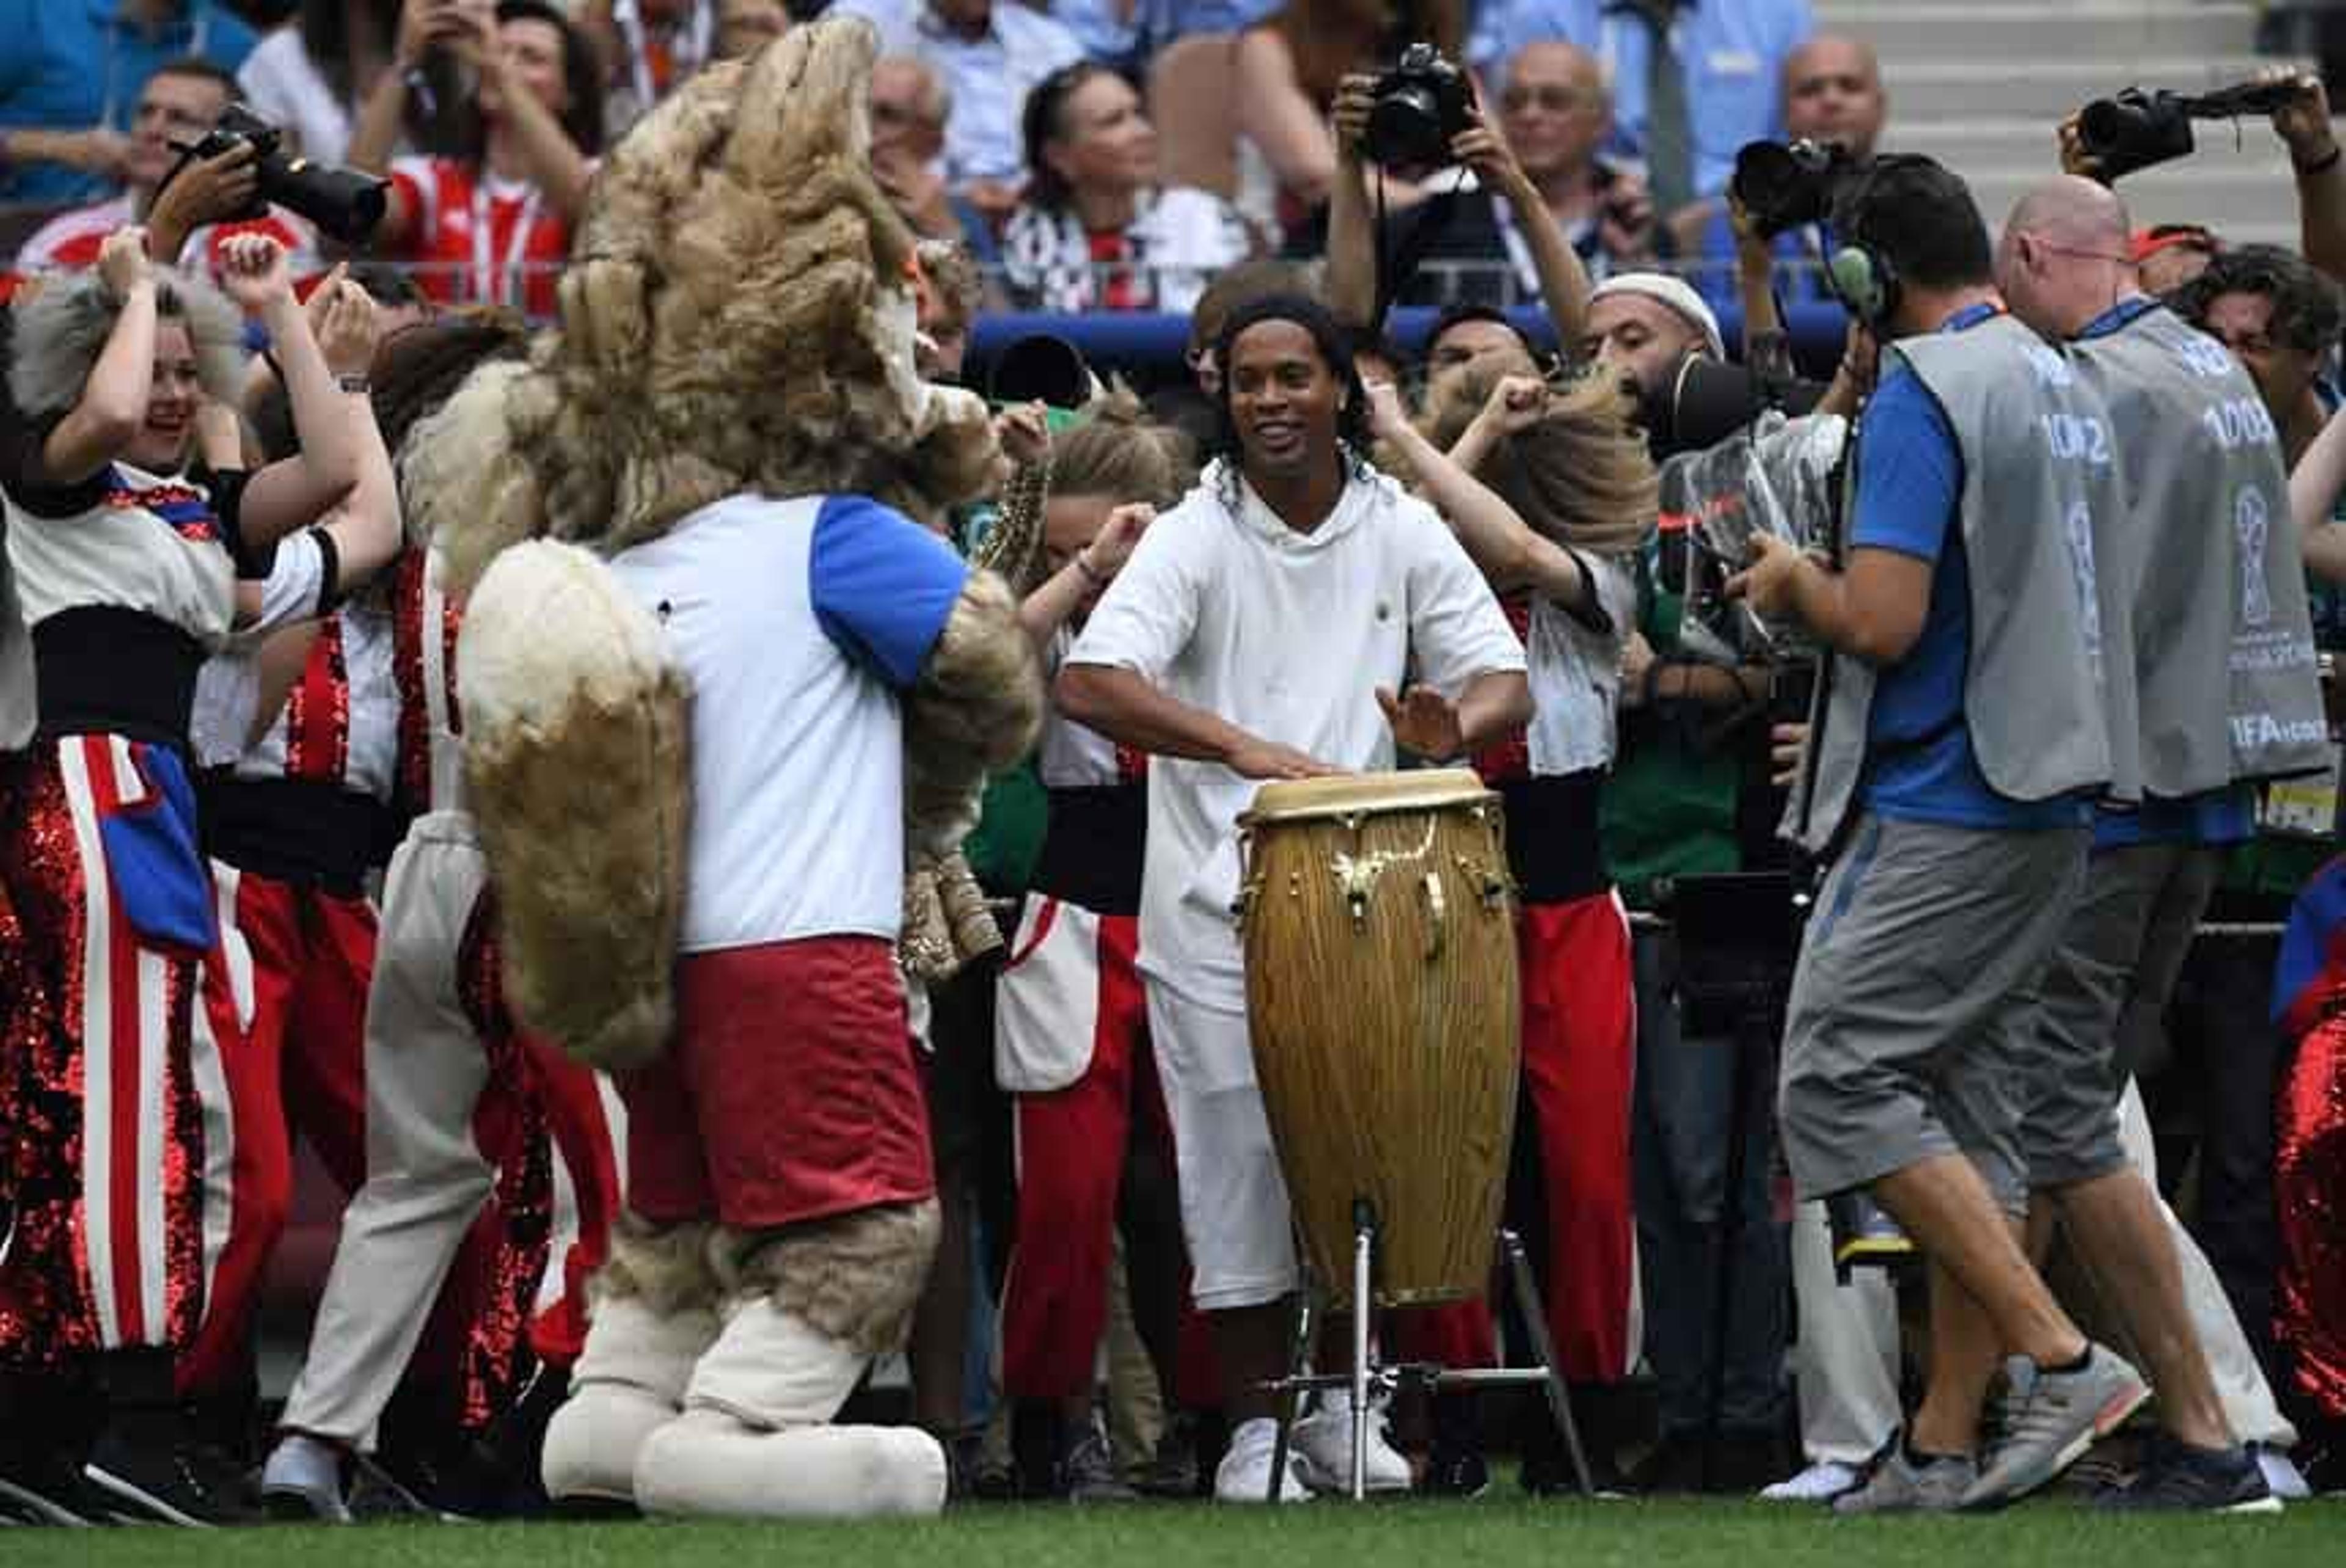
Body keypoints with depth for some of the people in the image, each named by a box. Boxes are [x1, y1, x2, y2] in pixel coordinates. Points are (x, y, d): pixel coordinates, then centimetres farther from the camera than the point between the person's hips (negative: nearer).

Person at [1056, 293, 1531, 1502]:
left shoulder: (1402, 535, 5)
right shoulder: (1194, 540, -6)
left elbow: (1504, 681, 4)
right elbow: (1088, 682, -20)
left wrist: (1454, 727, -21)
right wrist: (1243, 747, -33)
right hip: (1219, 901, -3)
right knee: (1239, 1169, -1)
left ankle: (1341, 1410, 20)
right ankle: (1255, 1428, 9)